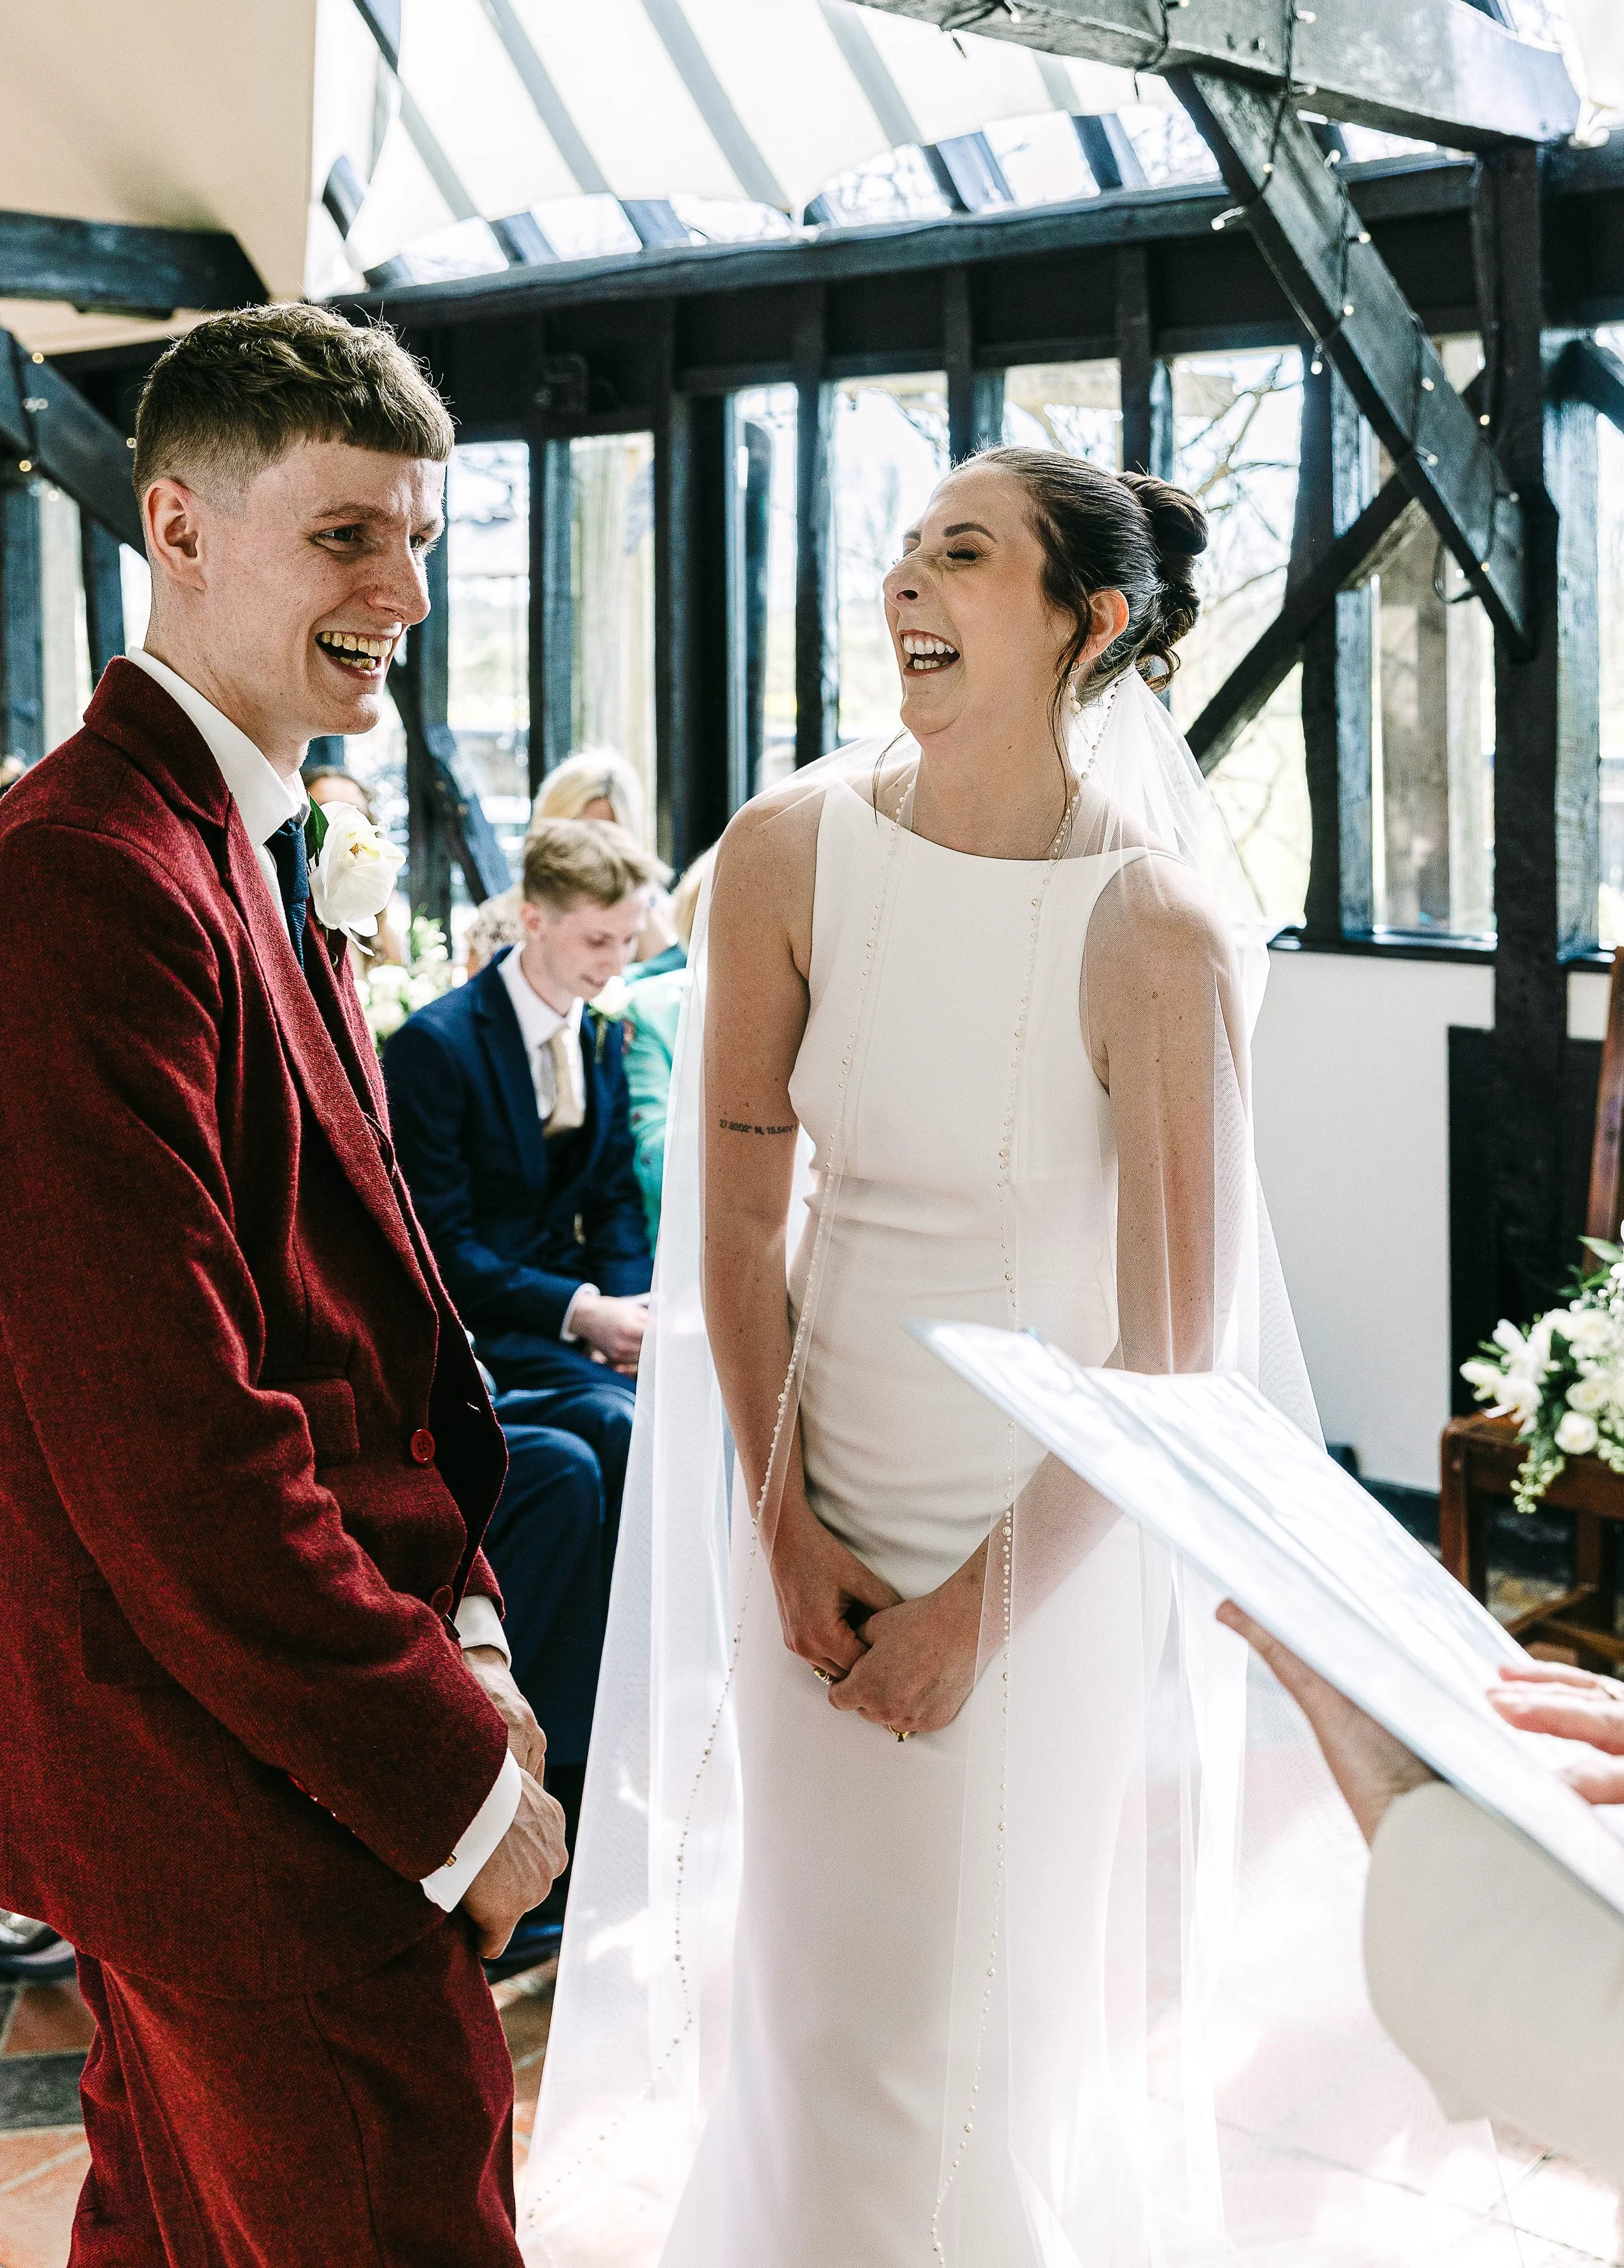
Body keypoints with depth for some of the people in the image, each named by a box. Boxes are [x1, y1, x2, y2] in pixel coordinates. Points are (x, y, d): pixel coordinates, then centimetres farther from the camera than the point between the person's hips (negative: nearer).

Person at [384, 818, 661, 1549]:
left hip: (581, 1299, 7)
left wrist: (628, 1306, -7)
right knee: (623, 1422, -31)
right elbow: (438, 1244, -14)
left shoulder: (602, 1036, 10)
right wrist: (580, 1312, -22)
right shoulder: (435, 1043, -13)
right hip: (479, 1321, -6)